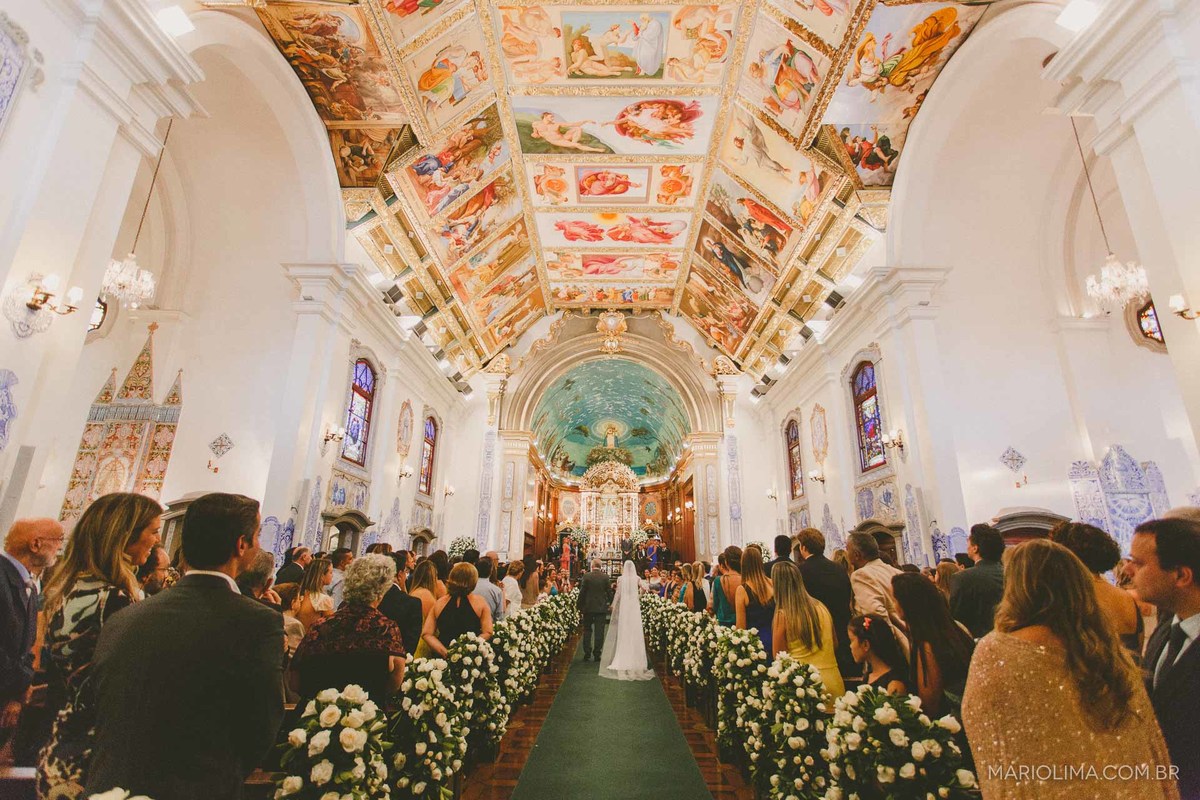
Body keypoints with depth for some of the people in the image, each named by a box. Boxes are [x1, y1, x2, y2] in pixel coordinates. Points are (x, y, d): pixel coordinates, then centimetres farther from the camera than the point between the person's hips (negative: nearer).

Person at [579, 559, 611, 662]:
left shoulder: (586, 576, -8)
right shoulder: (605, 577, -5)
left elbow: (582, 593, -5)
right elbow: (608, 592, 0)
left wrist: (580, 607, 4)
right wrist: (608, 604, 15)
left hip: (588, 607, 0)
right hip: (601, 607, 0)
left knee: (587, 630, 11)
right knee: (599, 631, 6)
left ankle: (587, 654, 11)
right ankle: (597, 654, 7)